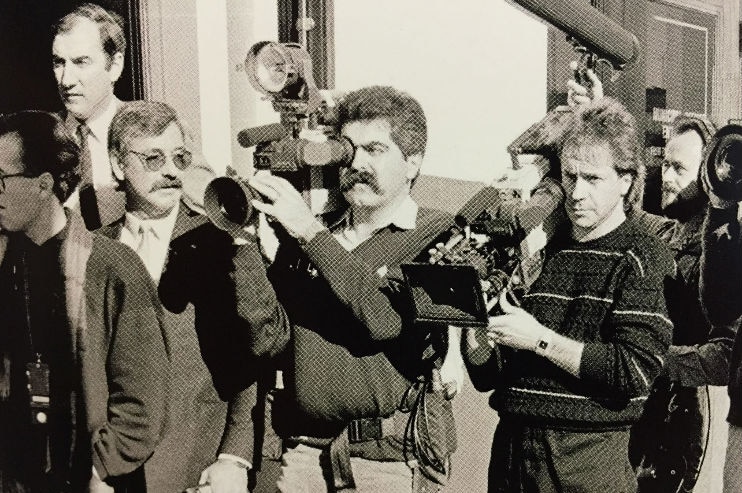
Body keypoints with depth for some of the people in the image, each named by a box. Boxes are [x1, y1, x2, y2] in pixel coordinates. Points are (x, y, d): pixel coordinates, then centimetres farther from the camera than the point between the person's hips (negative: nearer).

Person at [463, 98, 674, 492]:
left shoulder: (642, 259, -6)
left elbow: (634, 371, -18)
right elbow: (488, 375, 8)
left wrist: (540, 340, -19)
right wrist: (476, 336, -12)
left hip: (590, 459, -4)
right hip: (511, 448, 5)